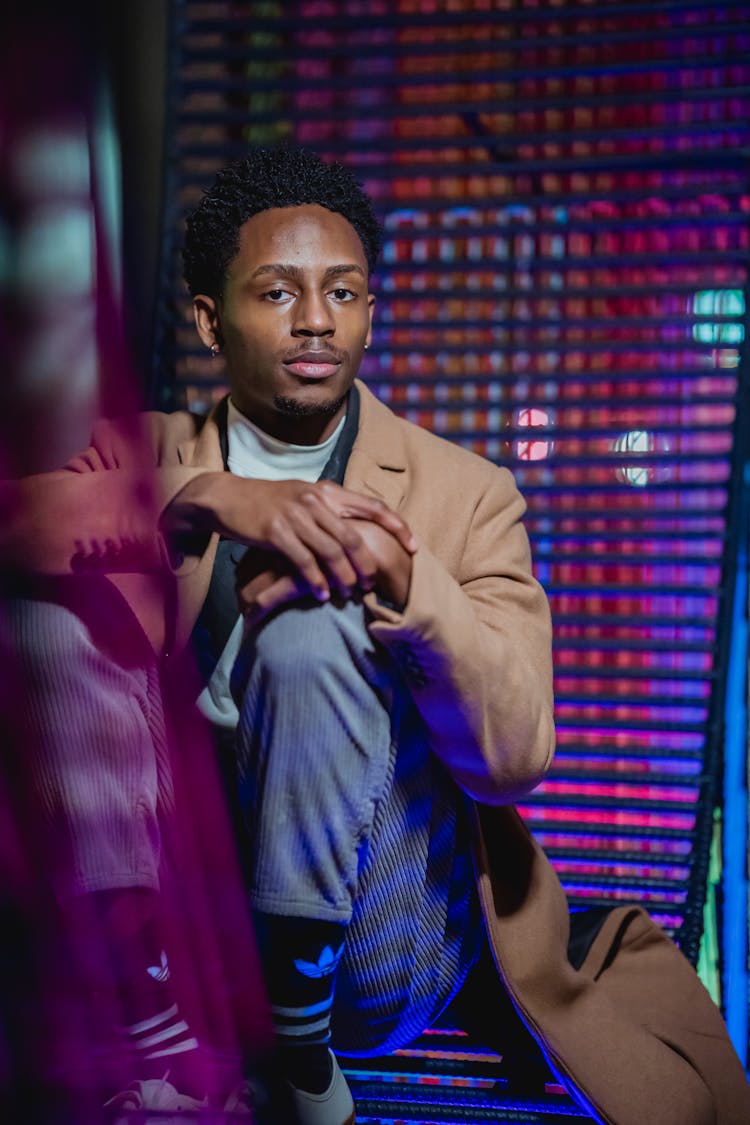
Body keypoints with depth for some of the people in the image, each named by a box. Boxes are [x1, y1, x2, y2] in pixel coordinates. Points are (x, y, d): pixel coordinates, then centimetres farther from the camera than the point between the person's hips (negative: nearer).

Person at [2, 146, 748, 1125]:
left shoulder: (470, 495, 2)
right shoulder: (150, 458, 8)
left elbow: (514, 758, -11)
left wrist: (398, 565, -25)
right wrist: (207, 501, -30)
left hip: (377, 951, -2)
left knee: (310, 622, -27)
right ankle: (153, 1035, -24)